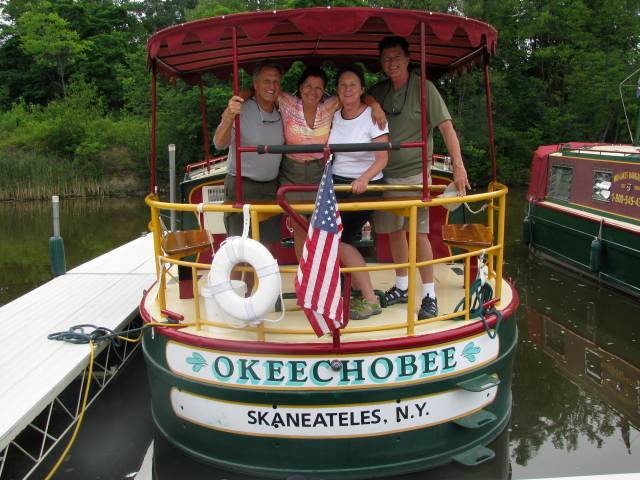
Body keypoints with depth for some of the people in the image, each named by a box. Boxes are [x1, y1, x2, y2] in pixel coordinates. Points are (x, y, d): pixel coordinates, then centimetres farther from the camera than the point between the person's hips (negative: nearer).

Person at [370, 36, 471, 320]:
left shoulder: (423, 88, -6)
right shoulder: (377, 92, 7)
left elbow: (446, 127, -11)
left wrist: (459, 166, -21)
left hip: (415, 172, -4)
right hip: (386, 173, 5)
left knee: (419, 232, -6)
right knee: (394, 231, 10)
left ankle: (429, 295, 3)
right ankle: (402, 287, 25)